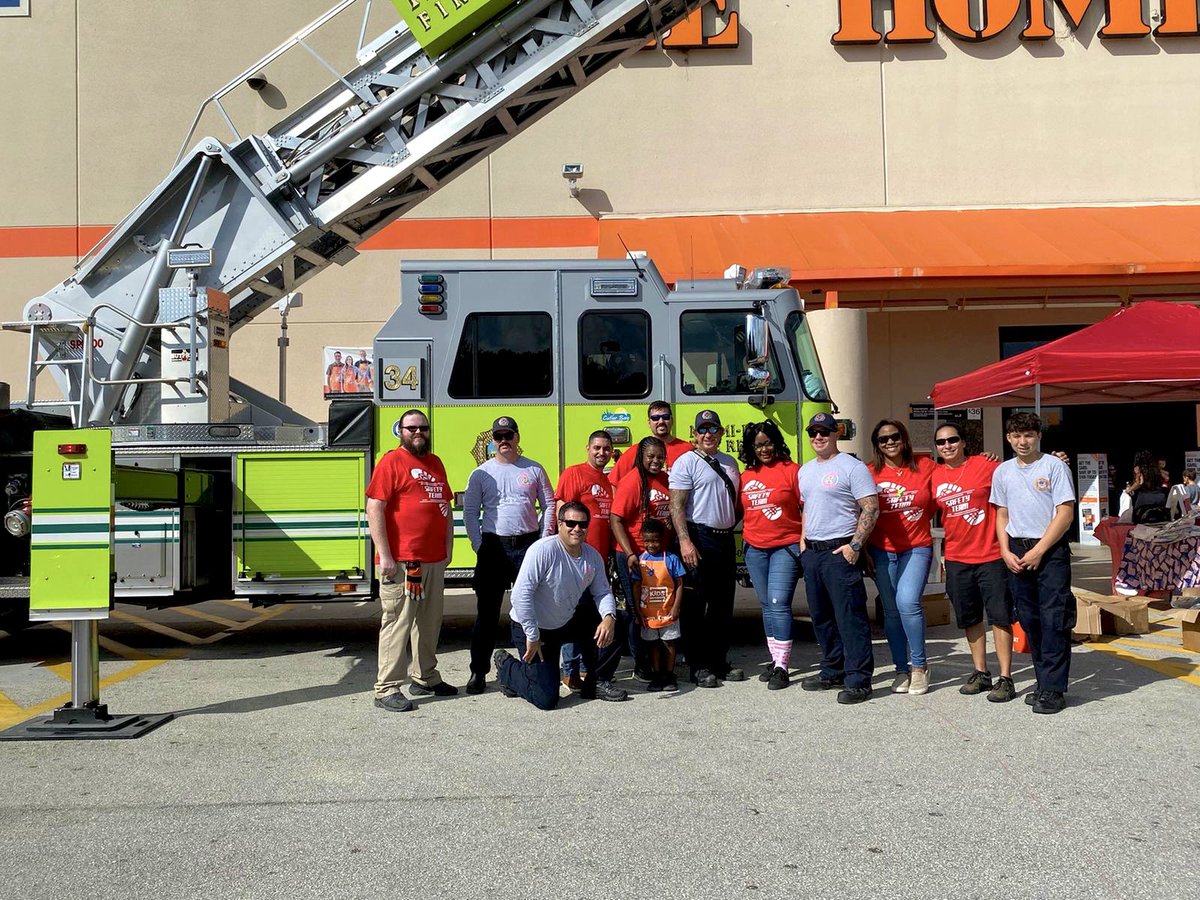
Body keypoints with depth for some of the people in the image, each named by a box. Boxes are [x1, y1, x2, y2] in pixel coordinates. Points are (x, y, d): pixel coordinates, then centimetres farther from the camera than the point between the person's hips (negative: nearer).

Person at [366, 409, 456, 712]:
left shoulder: (435, 463, 17)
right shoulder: (392, 462, -6)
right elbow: (374, 509, -13)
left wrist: (448, 548, 16)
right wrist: (385, 556, -17)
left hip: (435, 561, 8)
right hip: (401, 561, -8)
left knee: (429, 623, 15)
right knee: (397, 623, -6)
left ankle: (425, 679, 27)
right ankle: (387, 689, 0)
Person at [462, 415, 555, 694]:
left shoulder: (534, 469, 7)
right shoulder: (481, 473, 6)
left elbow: (549, 505, 10)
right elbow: (470, 512, 6)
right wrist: (479, 545, -4)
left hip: (529, 545, 1)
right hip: (494, 547, 0)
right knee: (487, 612, 2)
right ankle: (478, 671, 8)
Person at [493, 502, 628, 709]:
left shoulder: (593, 556, -3)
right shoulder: (543, 550, -26)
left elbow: (602, 591, 5)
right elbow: (521, 594, -28)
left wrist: (609, 618, -18)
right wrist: (532, 637, -25)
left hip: (567, 622, 7)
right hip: (534, 628, -7)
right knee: (546, 699, -12)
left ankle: (595, 684, 9)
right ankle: (506, 667, 15)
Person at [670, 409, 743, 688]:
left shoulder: (729, 462, 16)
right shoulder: (686, 462, -6)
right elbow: (677, 506, -13)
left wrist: (732, 525, 12)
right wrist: (685, 541, -22)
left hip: (726, 539, 7)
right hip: (699, 539, -7)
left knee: (723, 605, 12)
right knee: (695, 606, -2)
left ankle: (719, 662, 21)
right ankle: (698, 667, 5)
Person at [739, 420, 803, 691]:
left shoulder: (791, 470, -5)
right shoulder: (746, 475, 9)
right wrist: (744, 540, 9)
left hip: (786, 546, -5)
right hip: (754, 548, 6)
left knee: (779, 603, -12)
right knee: (767, 605, 12)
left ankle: (781, 667, -7)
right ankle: (775, 659, 22)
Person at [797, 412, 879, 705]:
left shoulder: (851, 467, -8)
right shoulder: (805, 471, 17)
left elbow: (871, 508, -13)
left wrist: (855, 545, -18)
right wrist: (803, 538, 14)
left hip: (840, 552, -8)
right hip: (812, 552, 8)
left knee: (850, 617, -7)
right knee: (821, 616, 15)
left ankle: (858, 681, -3)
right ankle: (833, 672, 26)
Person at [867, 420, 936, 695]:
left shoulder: (925, 466, 2)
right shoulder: (871, 473, 0)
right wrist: (861, 549, 0)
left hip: (916, 548, -1)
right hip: (882, 550, 1)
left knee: (908, 601, -18)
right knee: (891, 611, 6)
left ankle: (919, 666, -1)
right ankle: (902, 670, 18)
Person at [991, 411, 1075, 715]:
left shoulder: (1054, 466, -3)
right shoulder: (1002, 471, 11)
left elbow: (1065, 513, -7)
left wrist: (1039, 551, -12)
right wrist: (1006, 552, 1)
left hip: (1051, 550, -5)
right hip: (1017, 554, 5)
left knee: (1053, 619, -7)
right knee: (1029, 619, 8)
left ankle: (1054, 689, -3)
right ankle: (1043, 682, 18)